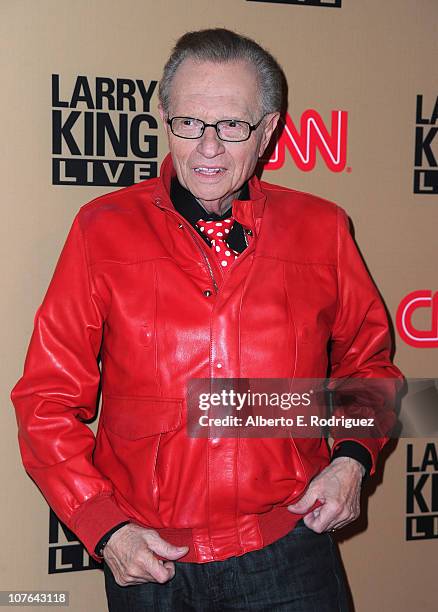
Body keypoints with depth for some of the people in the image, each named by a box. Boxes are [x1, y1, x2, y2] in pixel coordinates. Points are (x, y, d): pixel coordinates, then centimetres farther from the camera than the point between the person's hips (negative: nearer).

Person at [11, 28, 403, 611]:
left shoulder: (321, 230, -1)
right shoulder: (102, 230, -4)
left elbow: (367, 356, 14)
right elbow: (48, 396, -1)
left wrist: (353, 456, -2)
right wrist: (104, 526, -9)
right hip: (148, 559, 0)